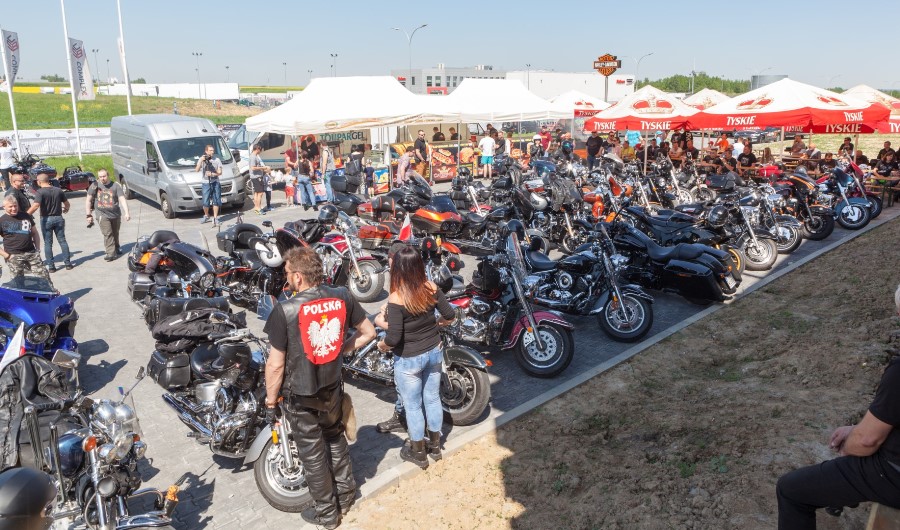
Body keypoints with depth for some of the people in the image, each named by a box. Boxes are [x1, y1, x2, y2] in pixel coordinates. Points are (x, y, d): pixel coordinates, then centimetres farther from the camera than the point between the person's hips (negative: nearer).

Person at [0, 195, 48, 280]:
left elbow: (35, 233, 18)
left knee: (44, 275, -1)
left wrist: (37, 249, 7)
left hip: (31, 252, 3)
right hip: (13, 256, -3)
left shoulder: (26, 216, 10)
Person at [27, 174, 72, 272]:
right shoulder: (58, 190, 2)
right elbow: (66, 203, 11)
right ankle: (68, 263, 11)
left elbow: (36, 206, -25)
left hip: (46, 219, -3)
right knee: (62, 241, 11)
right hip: (58, 218, 4)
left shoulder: (40, 192, -12)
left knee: (48, 243, 5)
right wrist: (66, 209, 32)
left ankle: (51, 266, 6)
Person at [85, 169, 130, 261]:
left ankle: (116, 248, 38)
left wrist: (127, 212, -23)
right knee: (107, 234, -12)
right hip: (103, 215, -1)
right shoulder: (95, 185, -2)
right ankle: (111, 253, -15)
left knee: (115, 233, 16)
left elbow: (122, 199, -10)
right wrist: (89, 215, -2)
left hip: (116, 214, 1)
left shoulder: (115, 186, -3)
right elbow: (88, 200, 3)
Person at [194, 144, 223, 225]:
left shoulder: (217, 160, 6)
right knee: (205, 202, -3)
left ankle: (215, 217, 10)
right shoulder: (201, 160, 4)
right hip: (206, 183, -1)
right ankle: (206, 216, 20)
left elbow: (220, 172, 2)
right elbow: (197, 170, -11)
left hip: (215, 183, 1)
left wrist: (212, 174, -15)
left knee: (216, 201, 1)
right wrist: (201, 161, -20)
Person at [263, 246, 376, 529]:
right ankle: (345, 495, 45)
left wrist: (270, 400, -3)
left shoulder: (285, 310, -25)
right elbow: (368, 333, 1)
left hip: (300, 395, -4)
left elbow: (276, 365, -19)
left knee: (312, 453, 15)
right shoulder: (342, 297, -12)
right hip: (332, 387, 4)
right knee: (335, 439, 27)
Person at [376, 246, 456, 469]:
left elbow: (394, 337, -26)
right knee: (432, 398, 21)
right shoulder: (431, 288, -10)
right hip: (434, 352, 5)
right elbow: (450, 315, -1)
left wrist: (382, 345, -5)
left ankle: (418, 452, 30)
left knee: (412, 406, 13)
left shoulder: (396, 299, -25)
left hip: (409, 360, -5)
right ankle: (435, 444, 39)